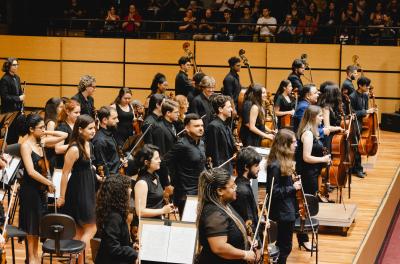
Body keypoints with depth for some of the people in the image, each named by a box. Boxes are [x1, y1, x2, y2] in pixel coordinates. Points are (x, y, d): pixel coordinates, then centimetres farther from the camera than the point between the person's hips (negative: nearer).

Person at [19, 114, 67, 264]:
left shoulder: (42, 142, 3)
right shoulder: (26, 146, -17)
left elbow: (63, 135, 8)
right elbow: (31, 172, -23)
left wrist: (46, 133, -2)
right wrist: (49, 183, -16)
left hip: (41, 188, 7)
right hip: (29, 189, -7)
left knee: (39, 223, 13)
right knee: (32, 224, 3)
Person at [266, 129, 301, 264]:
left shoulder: (284, 161, 6)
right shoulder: (275, 165, -23)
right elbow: (273, 192, -22)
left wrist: (294, 182, 2)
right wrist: (293, 188, -18)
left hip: (288, 209, 9)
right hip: (283, 212, -9)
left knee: (283, 245, 19)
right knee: (285, 247, 2)